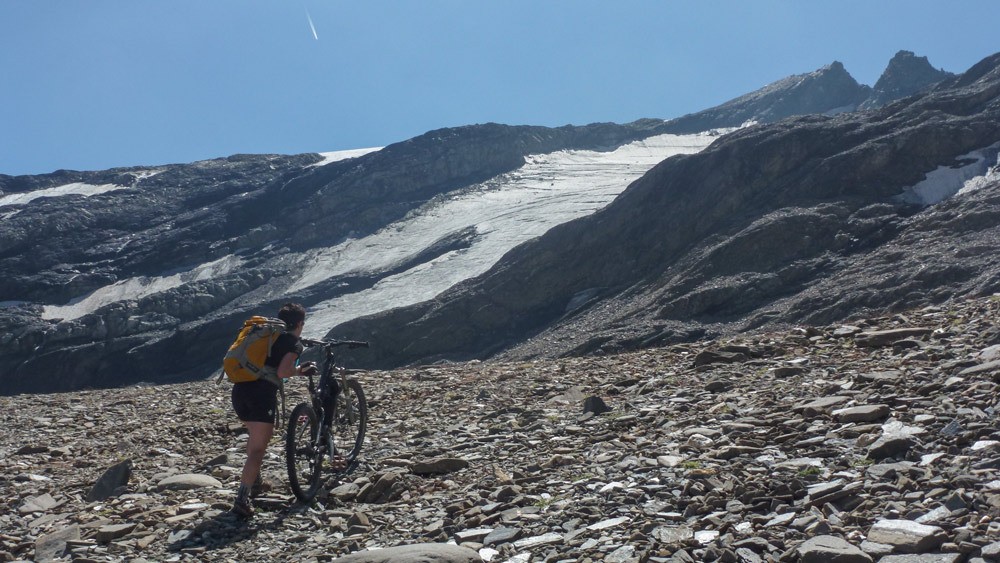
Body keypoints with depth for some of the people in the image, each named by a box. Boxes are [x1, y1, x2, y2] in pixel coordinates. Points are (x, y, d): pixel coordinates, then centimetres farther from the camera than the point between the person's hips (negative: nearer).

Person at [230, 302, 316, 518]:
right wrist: (300, 369, 7)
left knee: (256, 435, 30)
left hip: (239, 389, 8)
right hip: (261, 392, -8)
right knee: (258, 448, -5)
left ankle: (255, 482, 40)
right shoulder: (294, 343, 2)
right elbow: (282, 372, -12)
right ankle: (241, 500, -15)